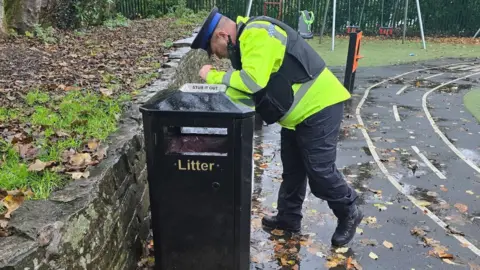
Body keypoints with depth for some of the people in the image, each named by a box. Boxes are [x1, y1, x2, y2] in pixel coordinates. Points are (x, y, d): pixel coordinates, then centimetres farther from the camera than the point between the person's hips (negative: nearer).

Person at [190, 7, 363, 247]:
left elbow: (252, 81, -31)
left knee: (320, 171, -2)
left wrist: (213, 76, -18)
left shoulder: (257, 35, -20)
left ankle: (349, 215, 23)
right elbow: (245, 90, 12)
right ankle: (288, 217, 32)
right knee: (292, 169, 16)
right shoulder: (246, 40, 13)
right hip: (300, 111, 10)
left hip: (319, 107, -10)